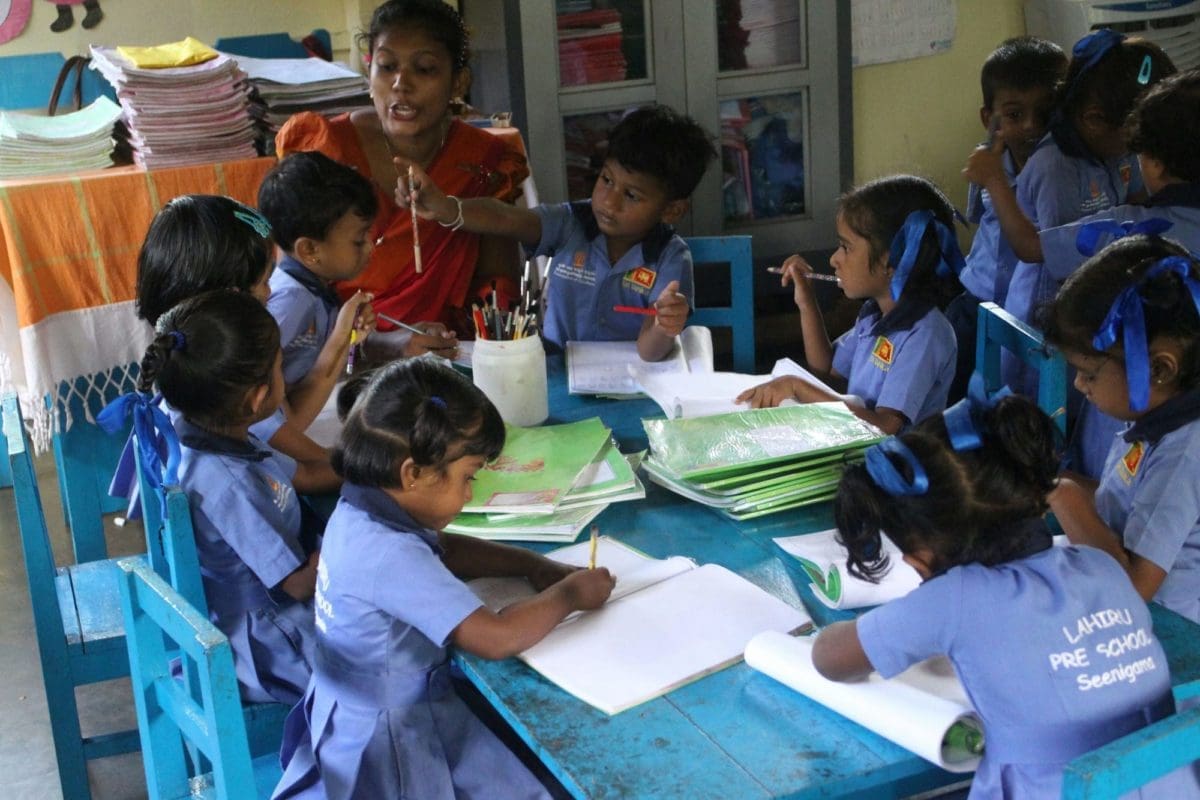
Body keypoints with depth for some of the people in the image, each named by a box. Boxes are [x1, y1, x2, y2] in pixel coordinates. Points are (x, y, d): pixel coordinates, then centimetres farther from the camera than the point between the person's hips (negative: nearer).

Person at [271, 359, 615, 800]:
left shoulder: (358, 511, -2)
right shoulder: (390, 556, -31)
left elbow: (442, 549, 16)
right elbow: (496, 637, -31)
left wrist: (532, 564, 4)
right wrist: (569, 593, -14)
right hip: (385, 746, -9)